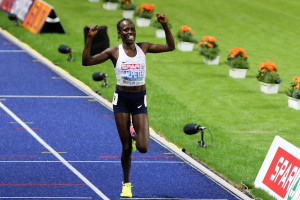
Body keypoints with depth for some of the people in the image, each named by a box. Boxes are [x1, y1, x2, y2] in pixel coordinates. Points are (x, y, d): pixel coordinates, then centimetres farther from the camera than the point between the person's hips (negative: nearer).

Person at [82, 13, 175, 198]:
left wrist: (165, 26, -6)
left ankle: (135, 135, 27)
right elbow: (87, 61, -9)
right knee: (126, 148, 2)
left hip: (140, 99, 1)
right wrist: (89, 39, -18)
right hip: (122, 99, -1)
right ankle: (126, 184, 21)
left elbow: (170, 47, 5)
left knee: (143, 148, -10)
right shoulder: (114, 52, -4)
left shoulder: (143, 48, 2)